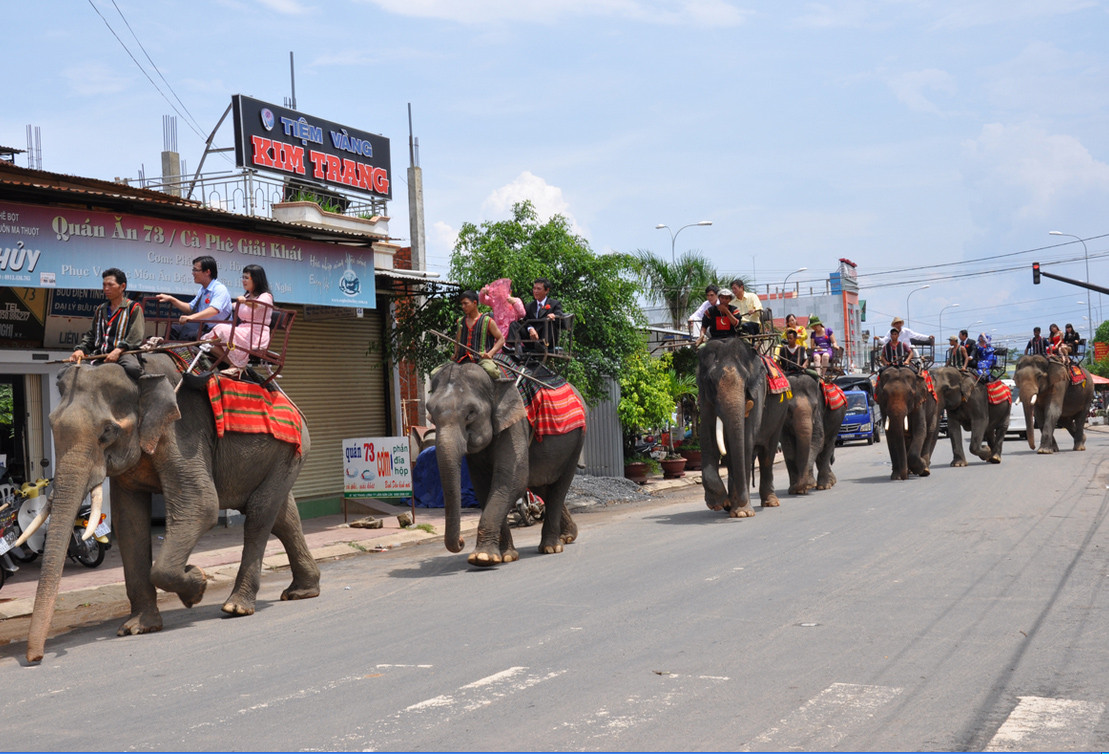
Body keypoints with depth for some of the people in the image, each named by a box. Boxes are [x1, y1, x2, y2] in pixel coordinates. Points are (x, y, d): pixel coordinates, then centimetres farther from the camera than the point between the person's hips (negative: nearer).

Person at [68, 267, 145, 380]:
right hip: (98, 354, 6)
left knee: (132, 368, -40)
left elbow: (136, 337, -5)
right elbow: (91, 335, 26)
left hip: (123, 353, -6)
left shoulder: (133, 308, 7)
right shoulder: (100, 310, 26)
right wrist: (81, 349, 5)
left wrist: (118, 350, -19)